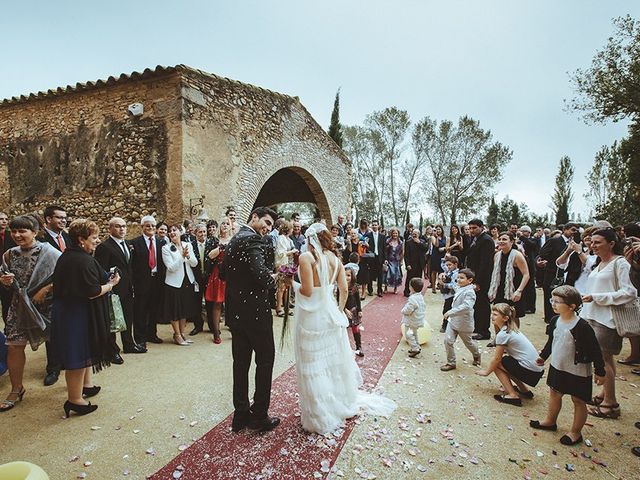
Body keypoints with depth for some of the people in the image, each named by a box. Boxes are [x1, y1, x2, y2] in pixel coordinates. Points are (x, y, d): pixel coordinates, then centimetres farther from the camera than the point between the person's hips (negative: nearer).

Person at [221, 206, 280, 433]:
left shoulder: (233, 240, 12)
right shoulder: (251, 239, -17)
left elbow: (223, 273, 19)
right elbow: (261, 276, -28)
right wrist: (272, 279, -8)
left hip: (236, 311, 9)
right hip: (255, 311, -8)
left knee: (241, 363, 15)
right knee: (265, 360, 7)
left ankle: (241, 414, 26)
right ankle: (260, 416, 16)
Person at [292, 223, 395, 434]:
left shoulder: (306, 257, -15)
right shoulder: (335, 259, 3)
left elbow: (307, 291, -20)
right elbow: (344, 290, 5)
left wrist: (294, 283, -1)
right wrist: (340, 309, 18)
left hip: (312, 316, -6)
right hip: (330, 314, 6)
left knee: (314, 365, 7)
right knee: (334, 360, 21)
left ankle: (321, 416, 20)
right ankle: (342, 403, 38)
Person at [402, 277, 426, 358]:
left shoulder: (412, 298, -29)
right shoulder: (420, 296, 2)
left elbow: (407, 310, -31)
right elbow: (423, 307, 14)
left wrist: (402, 311, -9)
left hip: (412, 321, -10)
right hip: (418, 320, 10)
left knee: (408, 334, 1)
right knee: (414, 333, 24)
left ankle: (415, 349, 3)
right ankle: (417, 347, 35)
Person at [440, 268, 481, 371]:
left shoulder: (469, 292, -25)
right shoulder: (459, 289, 1)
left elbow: (466, 306, -39)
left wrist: (450, 312, -40)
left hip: (464, 323, -6)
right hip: (453, 320, 6)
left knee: (468, 342, 18)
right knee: (448, 341, -3)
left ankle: (476, 355, 49)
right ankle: (451, 363, 12)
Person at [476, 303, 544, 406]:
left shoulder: (502, 334, -16)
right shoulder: (512, 329, 10)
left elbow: (497, 359, -7)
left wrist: (486, 372, 5)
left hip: (530, 372, -9)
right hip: (538, 368, 9)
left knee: (497, 364, 1)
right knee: (504, 361, 21)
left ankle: (512, 395, -2)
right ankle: (524, 390, 24)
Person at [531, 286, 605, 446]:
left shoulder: (582, 327, -25)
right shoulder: (555, 321, -4)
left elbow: (595, 350, -17)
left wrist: (600, 372, -12)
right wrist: (543, 356, 22)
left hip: (578, 372, -7)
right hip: (557, 367, 7)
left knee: (578, 401, 10)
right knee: (554, 394, 20)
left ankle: (575, 433, 25)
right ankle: (550, 421, 38)